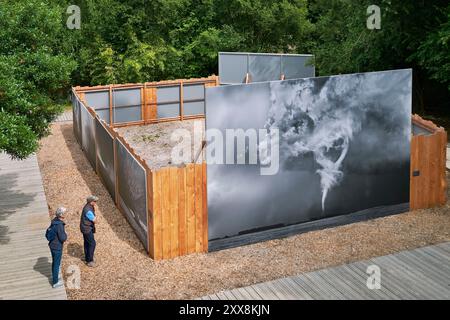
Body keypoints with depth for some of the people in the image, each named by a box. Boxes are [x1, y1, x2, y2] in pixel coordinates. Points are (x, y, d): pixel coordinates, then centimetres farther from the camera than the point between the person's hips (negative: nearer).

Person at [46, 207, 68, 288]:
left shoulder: (54, 222, 0)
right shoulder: (59, 225, -28)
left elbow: (47, 234, 11)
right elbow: (63, 238, -26)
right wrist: (65, 235, -7)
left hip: (52, 245, 8)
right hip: (57, 247, -8)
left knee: (54, 262, 24)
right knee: (57, 264, 6)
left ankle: (54, 277, 41)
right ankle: (55, 282, 17)